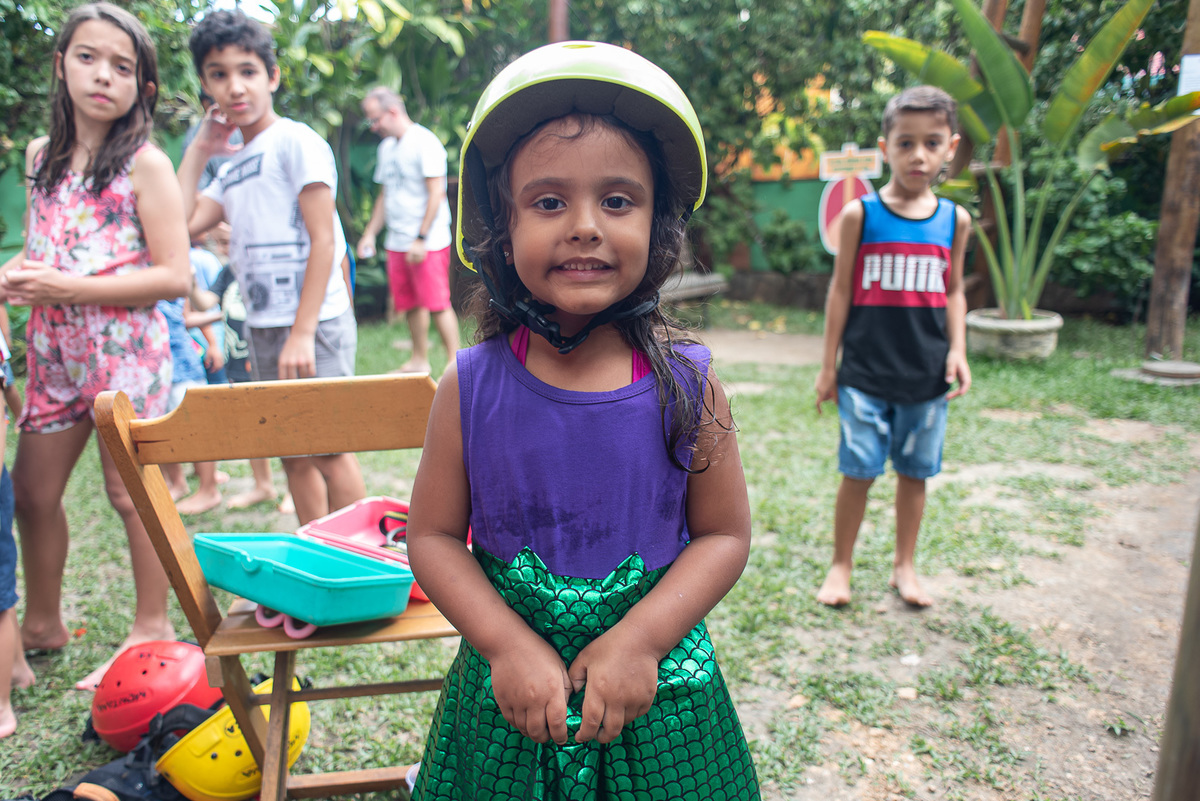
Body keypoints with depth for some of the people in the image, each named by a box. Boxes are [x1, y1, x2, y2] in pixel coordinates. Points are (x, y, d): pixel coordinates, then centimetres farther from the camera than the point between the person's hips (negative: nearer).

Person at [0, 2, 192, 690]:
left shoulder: (145, 164, -8)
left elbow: (174, 276, -14)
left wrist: (71, 288, -18)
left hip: (124, 347, -6)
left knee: (131, 490, 1)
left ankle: (153, 627, 17)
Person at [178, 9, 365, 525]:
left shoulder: (295, 142, -6)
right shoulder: (232, 167, 16)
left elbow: (323, 240, -13)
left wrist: (303, 332, -17)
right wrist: (198, 150, 10)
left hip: (313, 323, -8)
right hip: (261, 327, 8)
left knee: (329, 450, -3)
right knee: (293, 455, 12)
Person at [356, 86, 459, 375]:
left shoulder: (425, 142, -9)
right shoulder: (386, 147, 16)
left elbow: (436, 193, -15)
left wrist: (421, 239, -18)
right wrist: (370, 233, 18)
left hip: (428, 243, -7)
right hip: (396, 242, 8)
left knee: (437, 305, -8)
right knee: (411, 305, 10)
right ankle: (419, 360, 20)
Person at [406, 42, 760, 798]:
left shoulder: (686, 382, -11)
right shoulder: (472, 386, -10)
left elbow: (724, 534, -6)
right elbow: (433, 536, -4)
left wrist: (638, 641, -15)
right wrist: (508, 646, -14)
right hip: (513, 688, 1)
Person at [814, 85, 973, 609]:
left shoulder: (955, 220, 4)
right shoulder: (860, 215, -4)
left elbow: (953, 292, 12)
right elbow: (841, 291, 0)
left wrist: (957, 350, 0)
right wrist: (828, 365, 0)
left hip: (928, 375, 3)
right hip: (865, 373, -2)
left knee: (914, 472, 11)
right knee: (858, 472, 2)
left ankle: (905, 565, 28)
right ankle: (841, 566, 19)